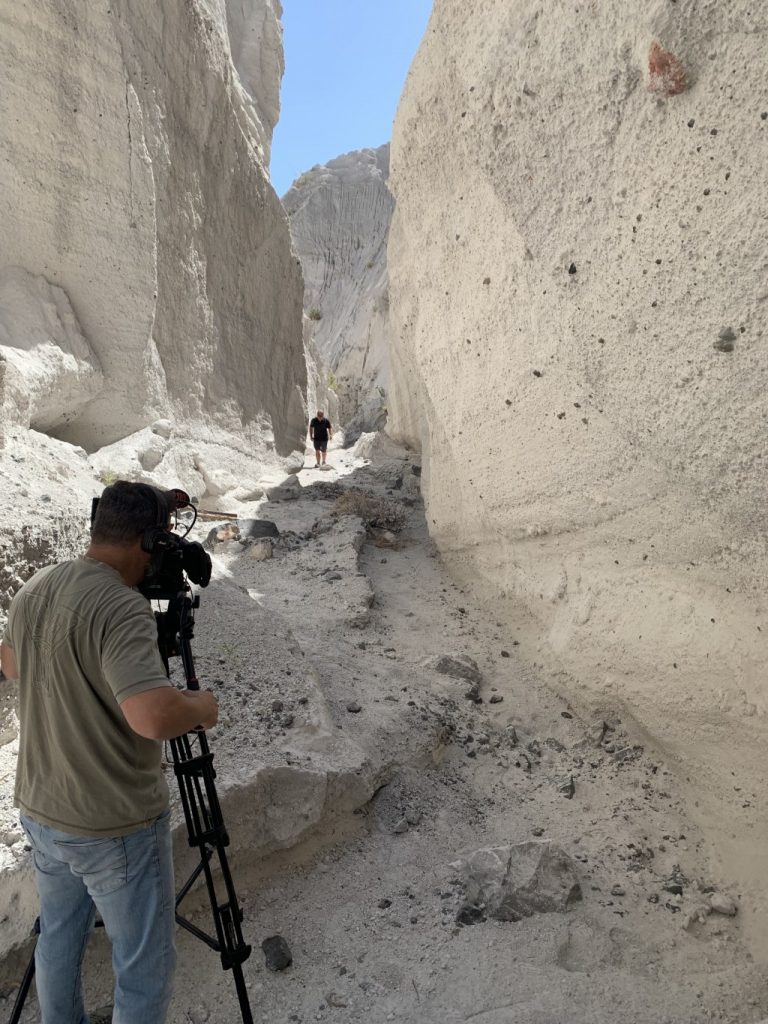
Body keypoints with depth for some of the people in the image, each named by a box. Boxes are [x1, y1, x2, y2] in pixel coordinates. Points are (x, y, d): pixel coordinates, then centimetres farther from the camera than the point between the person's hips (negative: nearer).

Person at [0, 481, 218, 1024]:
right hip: (115, 827, -8)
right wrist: (201, 706, -19)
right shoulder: (122, 608, -28)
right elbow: (153, 716, -37)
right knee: (145, 967, 10)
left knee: (59, 934, 28)